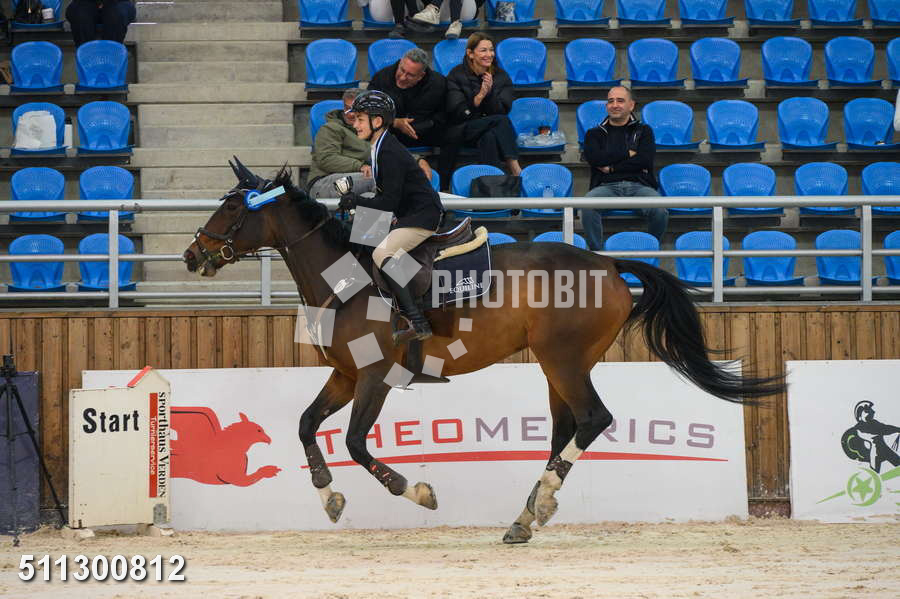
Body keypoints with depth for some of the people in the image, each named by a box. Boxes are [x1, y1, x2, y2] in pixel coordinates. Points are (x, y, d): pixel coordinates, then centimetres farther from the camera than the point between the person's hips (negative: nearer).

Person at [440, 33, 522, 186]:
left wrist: (490, 92, -20)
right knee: (500, 121, -30)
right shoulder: (456, 75, -1)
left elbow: (502, 110, -3)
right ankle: (514, 168, -34)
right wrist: (480, 95, -22)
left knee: (490, 138, -34)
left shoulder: (501, 76, 6)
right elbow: (458, 113, -10)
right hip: (461, 131, -1)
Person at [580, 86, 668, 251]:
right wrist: (628, 154, 2)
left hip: (639, 185, 0)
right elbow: (593, 158, 0)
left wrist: (611, 168, -3)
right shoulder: (594, 134, 23)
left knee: (660, 211, -34)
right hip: (606, 186, 0)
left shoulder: (643, 131, 21)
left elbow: (645, 161, 2)